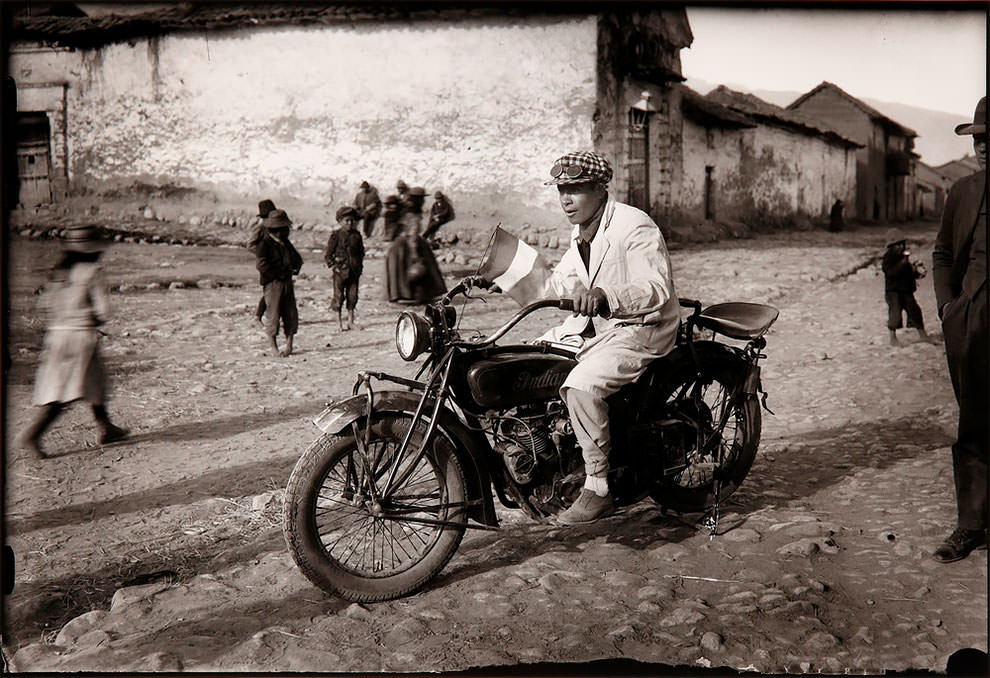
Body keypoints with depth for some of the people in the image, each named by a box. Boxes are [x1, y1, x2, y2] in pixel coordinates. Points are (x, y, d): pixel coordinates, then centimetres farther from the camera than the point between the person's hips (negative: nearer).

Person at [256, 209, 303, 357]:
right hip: (273, 283, -7)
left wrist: (294, 269, 0)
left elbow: (297, 258, 21)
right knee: (273, 314, -3)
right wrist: (280, 273, -15)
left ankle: (289, 345, 15)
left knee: (291, 314, 6)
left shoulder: (285, 242, 16)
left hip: (287, 282, 7)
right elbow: (262, 266, -17)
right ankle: (273, 347, 6)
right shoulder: (265, 244, -8)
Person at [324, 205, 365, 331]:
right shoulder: (336, 235, -6)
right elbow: (327, 254, -3)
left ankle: (350, 321, 18)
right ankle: (339, 322, 10)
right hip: (340, 270, -4)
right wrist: (332, 266, -9)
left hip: (354, 270, 4)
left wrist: (359, 265, 11)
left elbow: (361, 251, 19)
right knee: (339, 296, 1)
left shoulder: (357, 235, 7)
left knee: (353, 295, 6)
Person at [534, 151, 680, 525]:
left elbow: (657, 290, -30)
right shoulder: (581, 232, 12)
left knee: (581, 386, -32)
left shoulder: (634, 226, -18)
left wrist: (604, 294, -46)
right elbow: (560, 280, 21)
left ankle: (598, 488, -20)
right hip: (592, 324, 10)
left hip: (641, 329, -9)